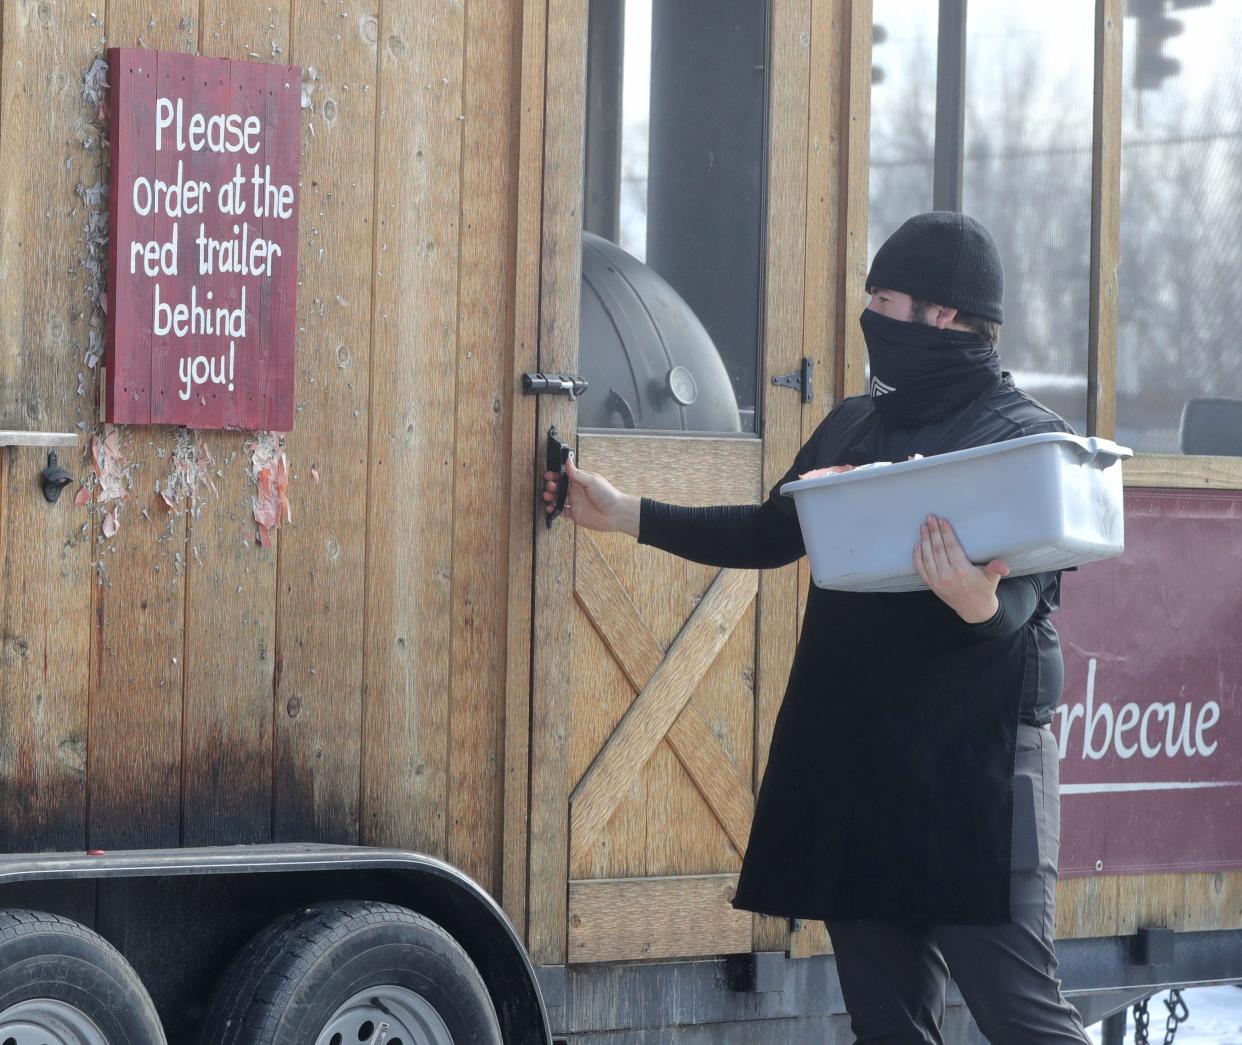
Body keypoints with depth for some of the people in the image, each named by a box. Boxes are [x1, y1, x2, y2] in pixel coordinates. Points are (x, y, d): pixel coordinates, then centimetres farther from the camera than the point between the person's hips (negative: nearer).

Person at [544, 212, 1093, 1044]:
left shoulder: (1030, 436, -6)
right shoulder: (855, 424, 15)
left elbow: (1024, 592, -16)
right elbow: (769, 536, 25)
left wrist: (981, 604, -39)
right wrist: (626, 515, 23)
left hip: (974, 765, -7)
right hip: (848, 761, 7)